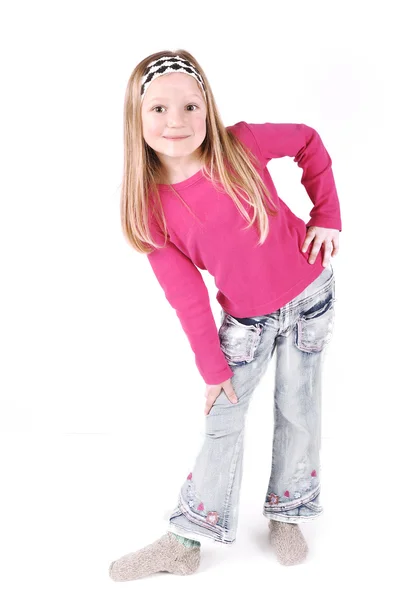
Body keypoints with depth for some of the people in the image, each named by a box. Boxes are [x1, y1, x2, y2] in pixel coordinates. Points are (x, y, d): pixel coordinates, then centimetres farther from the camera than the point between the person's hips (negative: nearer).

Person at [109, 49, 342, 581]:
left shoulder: (241, 145, -18)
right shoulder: (151, 206, -16)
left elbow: (308, 142, 1)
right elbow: (187, 295, -11)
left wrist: (327, 215, -7)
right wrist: (211, 367, -6)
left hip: (309, 294, 0)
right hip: (246, 318, 0)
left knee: (298, 409, 11)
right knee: (222, 423, 7)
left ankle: (285, 515, 34)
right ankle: (184, 542, 22)